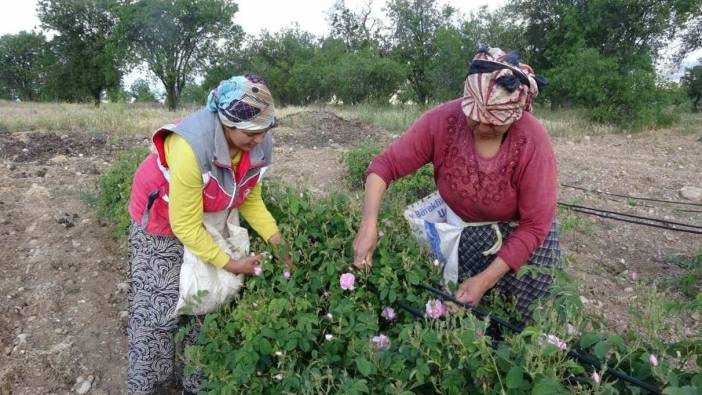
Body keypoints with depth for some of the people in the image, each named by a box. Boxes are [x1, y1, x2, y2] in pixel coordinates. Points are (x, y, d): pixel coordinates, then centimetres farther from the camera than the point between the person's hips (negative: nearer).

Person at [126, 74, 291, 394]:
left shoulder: (258, 146, -20)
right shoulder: (190, 148, -39)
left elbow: (250, 199, -4)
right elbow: (185, 226, -30)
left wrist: (276, 239, -14)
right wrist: (230, 264, -24)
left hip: (210, 221, 5)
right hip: (163, 223, -5)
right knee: (157, 308, 0)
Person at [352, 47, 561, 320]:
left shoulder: (533, 143, -29)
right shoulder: (442, 120, -24)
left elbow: (535, 225, -23)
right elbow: (385, 165, -19)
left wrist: (485, 280, -28)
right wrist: (369, 224, -34)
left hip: (518, 229, -1)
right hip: (461, 224, 2)